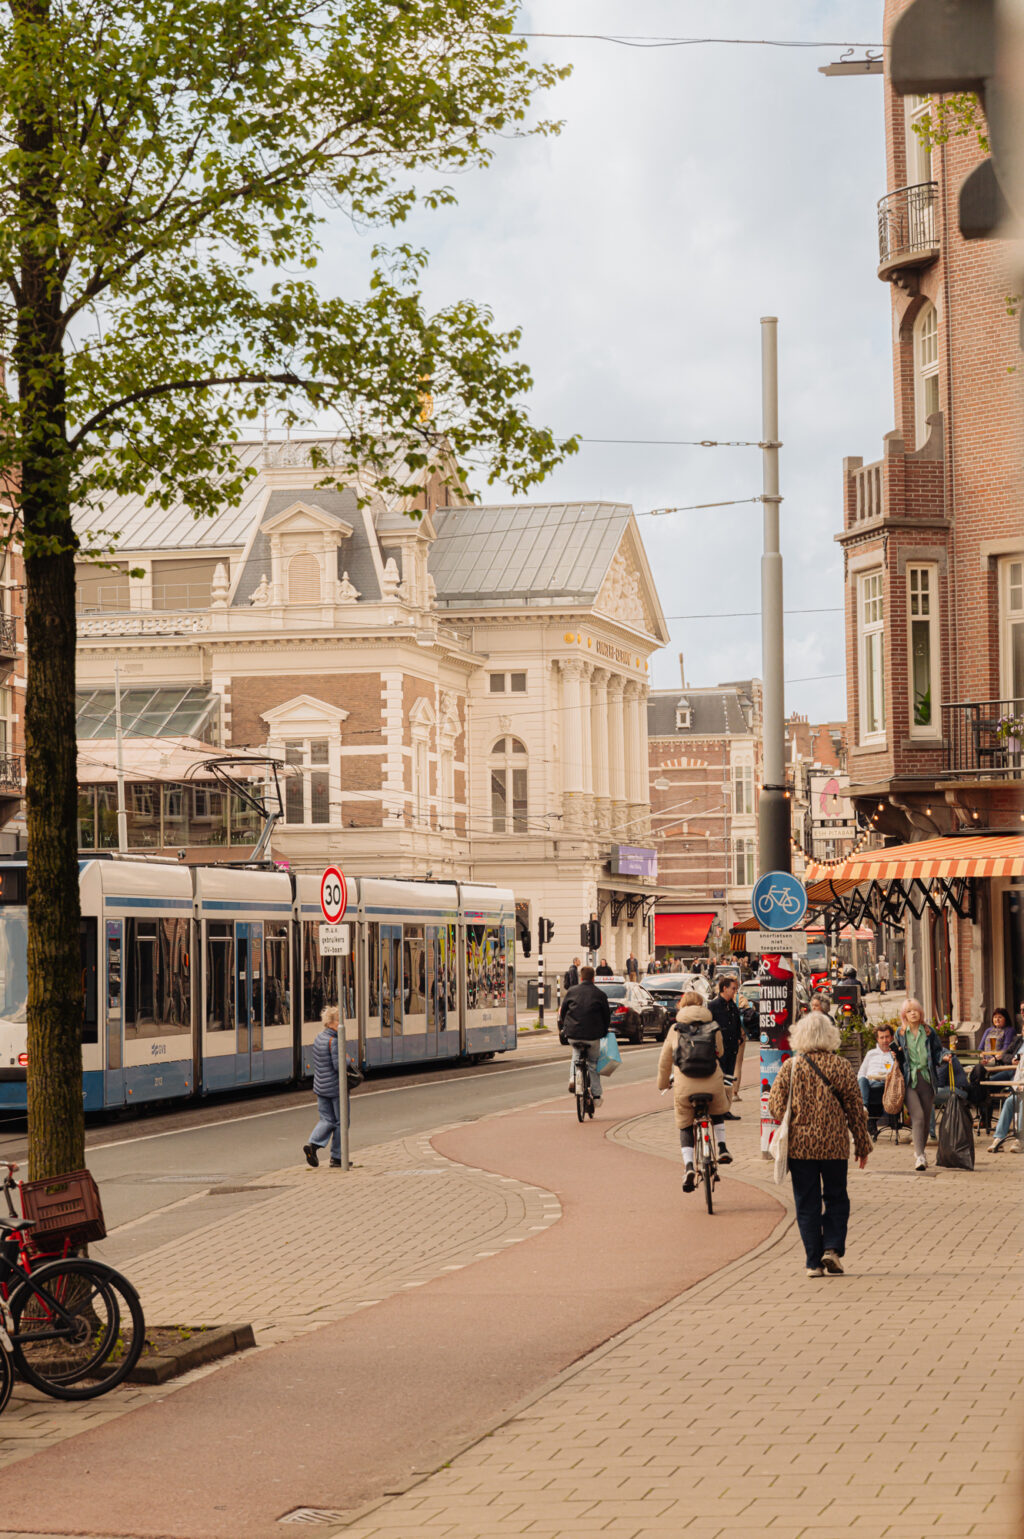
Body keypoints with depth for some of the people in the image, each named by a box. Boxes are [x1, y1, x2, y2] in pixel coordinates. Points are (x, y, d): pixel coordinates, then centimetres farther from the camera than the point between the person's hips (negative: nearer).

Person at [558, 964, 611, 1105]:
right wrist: (604, 1031, 23)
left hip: (572, 1034, 1)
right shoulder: (600, 994, 3)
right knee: (593, 1063, 16)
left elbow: (562, 1012, 13)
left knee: (576, 1054, 31)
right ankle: (596, 1095, 15)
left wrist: (561, 1029, 27)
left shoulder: (571, 992, 7)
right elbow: (607, 1015, 9)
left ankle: (573, 1078, 7)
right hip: (593, 1035, -1)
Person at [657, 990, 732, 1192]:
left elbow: (664, 1061, 19)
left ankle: (688, 1166, -8)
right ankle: (722, 1148, 19)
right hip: (713, 1083, 1)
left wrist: (663, 1083, 35)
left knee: (685, 1126, 13)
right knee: (717, 1110, 33)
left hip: (684, 1086, -1)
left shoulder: (675, 1029, 11)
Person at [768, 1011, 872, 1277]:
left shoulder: (790, 1067, -3)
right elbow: (855, 1108, 0)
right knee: (836, 1198, 15)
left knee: (807, 1204, 7)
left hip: (799, 1145, 0)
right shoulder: (841, 1067, -3)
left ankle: (814, 1262, 6)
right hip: (834, 1145, 0)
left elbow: (775, 1105, -3)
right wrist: (862, 1145, 9)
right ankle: (833, 1248, -1)